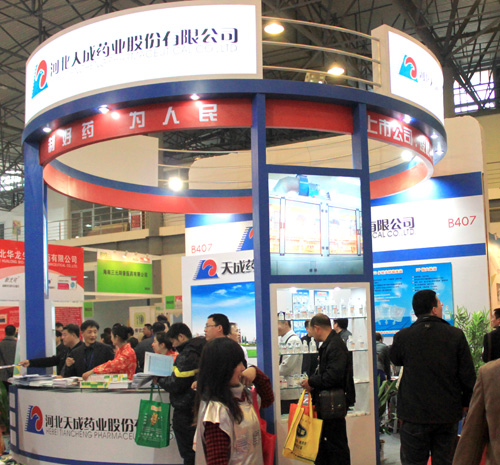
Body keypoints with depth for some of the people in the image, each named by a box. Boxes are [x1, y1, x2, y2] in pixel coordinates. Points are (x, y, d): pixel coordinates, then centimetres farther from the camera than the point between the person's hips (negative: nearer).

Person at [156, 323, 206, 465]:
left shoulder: (186, 356, -19)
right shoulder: (199, 351, 10)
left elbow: (176, 385, -20)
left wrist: (159, 380, -3)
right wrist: (164, 378, 12)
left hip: (185, 412, -9)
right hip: (197, 409, 9)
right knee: (198, 452, 16)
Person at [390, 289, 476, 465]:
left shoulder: (402, 337, -8)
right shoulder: (456, 335, -6)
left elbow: (395, 359, 14)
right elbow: (468, 376, -2)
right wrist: (465, 403, 12)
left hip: (414, 417, -1)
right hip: (449, 415, 1)